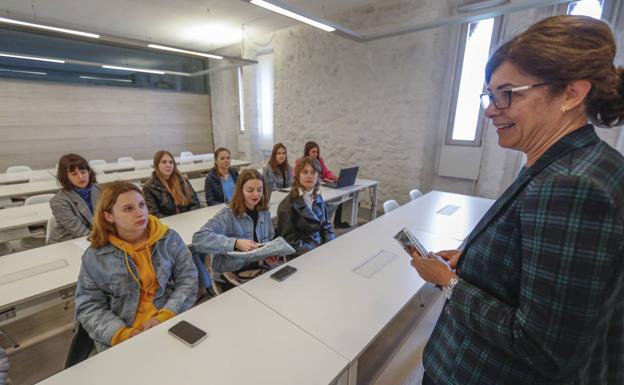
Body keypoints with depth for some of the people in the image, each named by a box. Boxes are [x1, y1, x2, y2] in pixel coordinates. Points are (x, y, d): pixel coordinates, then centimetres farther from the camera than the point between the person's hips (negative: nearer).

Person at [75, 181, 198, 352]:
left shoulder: (169, 238, -2)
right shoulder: (95, 256, 0)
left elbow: (188, 280, -1)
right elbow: (89, 306, 2)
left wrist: (165, 317, -14)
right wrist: (123, 334, -13)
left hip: (172, 324, -1)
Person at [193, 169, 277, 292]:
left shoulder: (264, 212, 4)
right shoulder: (228, 214, -13)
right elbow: (199, 238, -24)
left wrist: (270, 255, -7)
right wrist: (236, 243, -33)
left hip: (259, 268, 5)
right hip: (230, 274, -4)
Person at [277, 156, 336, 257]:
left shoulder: (318, 198, 8)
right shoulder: (287, 204, -10)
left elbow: (326, 226, 13)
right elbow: (288, 239, -10)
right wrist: (315, 251, -19)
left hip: (322, 244, 6)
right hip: (302, 252, -6)